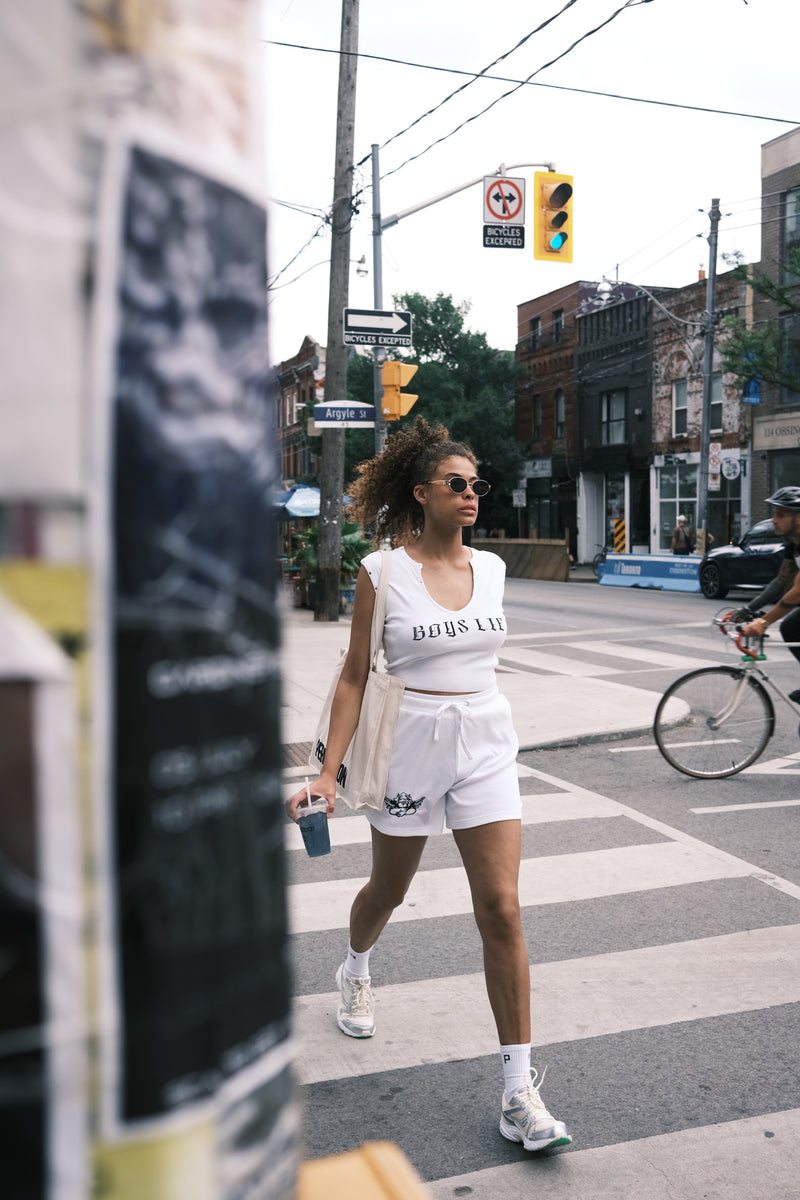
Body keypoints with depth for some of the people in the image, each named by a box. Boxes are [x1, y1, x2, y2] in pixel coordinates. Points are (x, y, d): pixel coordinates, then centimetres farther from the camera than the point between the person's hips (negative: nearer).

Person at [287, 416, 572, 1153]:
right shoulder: (382, 571, -8)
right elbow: (356, 676, -5)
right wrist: (329, 771, -10)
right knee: (389, 890, 19)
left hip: (486, 745, 3)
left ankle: (519, 1090, 4)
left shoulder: (491, 568, 4)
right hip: (410, 744, -2)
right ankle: (356, 971, 54)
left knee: (502, 908, -5)